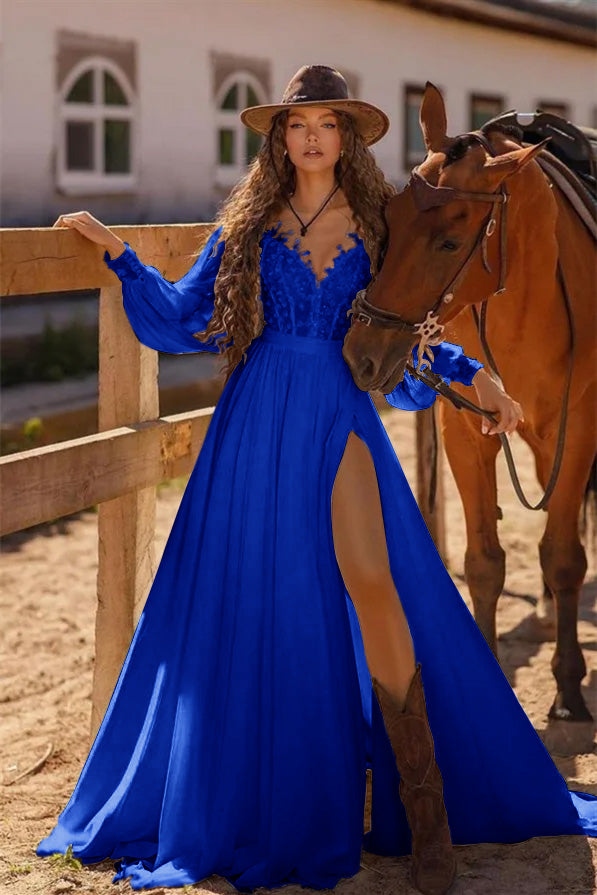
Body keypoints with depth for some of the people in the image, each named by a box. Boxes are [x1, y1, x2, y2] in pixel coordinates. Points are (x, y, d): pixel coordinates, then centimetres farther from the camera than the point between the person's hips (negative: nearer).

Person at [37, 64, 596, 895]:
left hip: (338, 419, -1)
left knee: (371, 582, -18)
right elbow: (184, 315, 12)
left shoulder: (374, 226, 9)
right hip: (257, 421, 1)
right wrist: (118, 252, 7)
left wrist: (470, 371, 10)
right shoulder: (247, 224, 9)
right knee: (253, 600, 2)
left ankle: (424, 802, -12)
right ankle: (264, 802, 18)